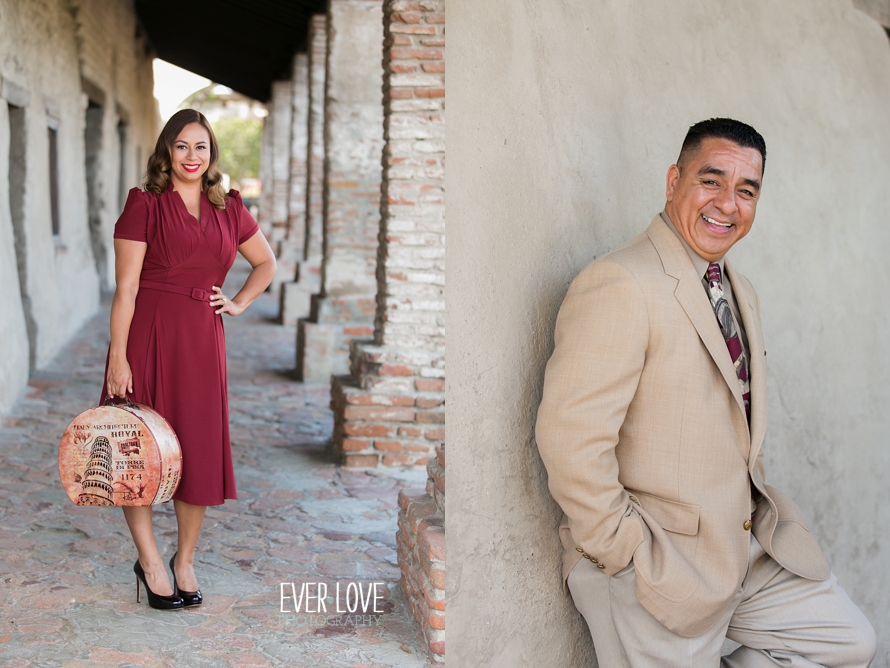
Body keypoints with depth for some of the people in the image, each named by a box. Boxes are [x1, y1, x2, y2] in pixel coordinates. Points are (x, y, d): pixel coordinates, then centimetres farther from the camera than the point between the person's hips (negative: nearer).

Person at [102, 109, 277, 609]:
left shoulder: (229, 209, 9)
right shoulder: (145, 205, -3)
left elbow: (267, 263, 24)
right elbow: (126, 288, -8)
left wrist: (239, 304, 10)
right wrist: (118, 357, -13)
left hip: (202, 341, 4)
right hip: (148, 336, -3)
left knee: (201, 450, 6)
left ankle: (186, 560, 23)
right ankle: (150, 561, 18)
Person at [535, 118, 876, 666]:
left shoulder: (741, 293, 13)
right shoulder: (621, 286, -19)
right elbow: (570, 436, -26)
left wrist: (760, 513, 12)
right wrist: (625, 552, -19)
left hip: (753, 548, 9)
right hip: (660, 572, -8)